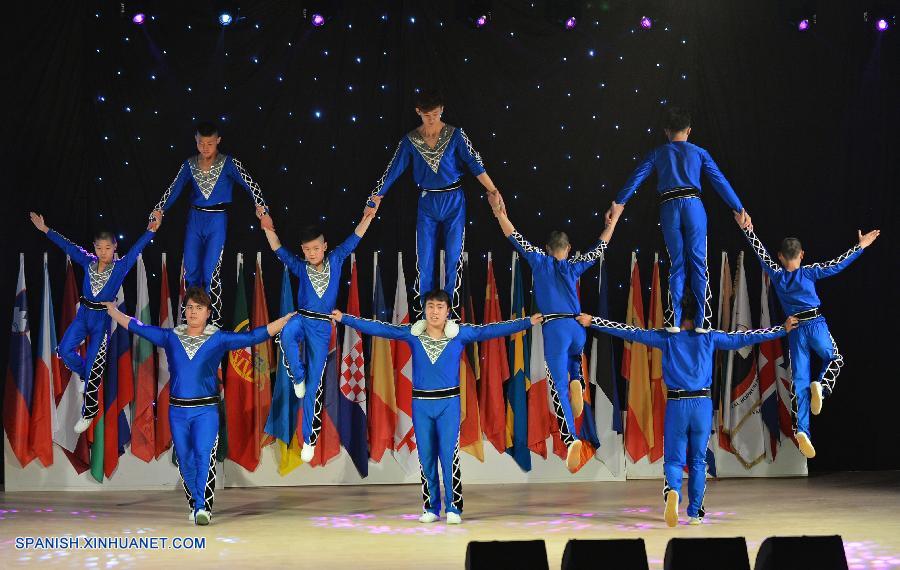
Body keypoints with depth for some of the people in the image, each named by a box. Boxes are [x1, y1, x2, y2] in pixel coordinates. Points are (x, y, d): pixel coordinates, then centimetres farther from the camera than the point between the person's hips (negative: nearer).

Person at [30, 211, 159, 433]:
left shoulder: (121, 266, -6)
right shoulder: (88, 262, 4)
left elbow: (136, 249, -18)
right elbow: (67, 246, 9)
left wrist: (150, 230, -33)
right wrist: (45, 229, 10)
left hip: (103, 317, -4)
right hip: (84, 313, 4)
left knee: (94, 368, -2)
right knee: (65, 350, -17)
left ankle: (88, 414, 13)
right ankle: (86, 376, 14)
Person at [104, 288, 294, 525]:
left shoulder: (219, 339, 3)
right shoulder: (170, 337, 10)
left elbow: (254, 336, 0)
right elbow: (138, 327, 19)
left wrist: (287, 319, -5)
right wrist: (112, 310, 23)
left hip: (206, 410, -3)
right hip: (177, 410, 3)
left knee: (204, 456, -18)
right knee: (185, 461, 9)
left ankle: (204, 508, -22)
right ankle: (195, 506, 24)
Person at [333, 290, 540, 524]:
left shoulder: (459, 333, -1)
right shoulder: (412, 333, 2)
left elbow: (491, 330, -5)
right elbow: (379, 328, 3)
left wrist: (528, 322, -11)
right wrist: (344, 319, 2)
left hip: (449, 402, -2)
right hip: (421, 403, 2)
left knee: (450, 455, -5)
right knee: (426, 457, 6)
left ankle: (453, 508, 3)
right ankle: (431, 508, 16)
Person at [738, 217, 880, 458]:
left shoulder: (776, 275, 3)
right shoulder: (809, 272, -4)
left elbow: (760, 252, 11)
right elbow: (837, 264, -1)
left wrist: (746, 229, 18)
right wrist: (860, 247, 7)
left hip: (795, 329, 2)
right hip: (816, 324, -2)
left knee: (799, 380, 1)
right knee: (835, 360, 23)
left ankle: (801, 430, -14)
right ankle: (820, 385, -10)